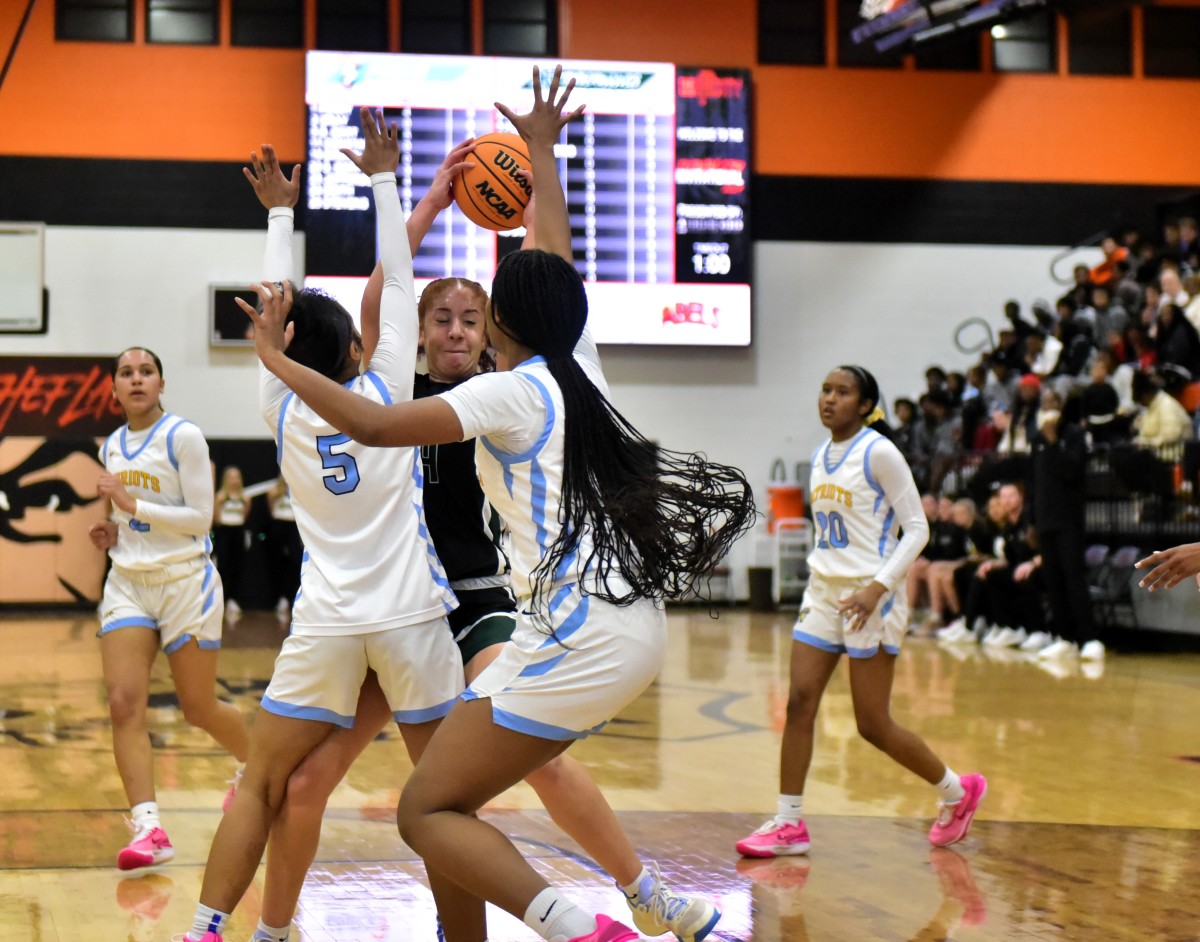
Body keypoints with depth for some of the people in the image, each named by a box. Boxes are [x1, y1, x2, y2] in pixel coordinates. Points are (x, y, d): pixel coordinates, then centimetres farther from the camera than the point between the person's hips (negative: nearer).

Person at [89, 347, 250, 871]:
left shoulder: (183, 437, -10)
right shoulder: (112, 447, 11)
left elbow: (199, 517, -14)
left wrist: (132, 503, -19)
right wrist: (112, 533, 4)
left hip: (185, 582, -5)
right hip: (127, 583, 5)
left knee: (199, 709, 6)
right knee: (124, 703, -13)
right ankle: (148, 830, -17)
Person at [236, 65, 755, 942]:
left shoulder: (511, 390, -6)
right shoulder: (579, 362, 13)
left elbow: (372, 423, -15)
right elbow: (560, 257, 30)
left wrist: (277, 358, -3)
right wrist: (542, 151, 43)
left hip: (577, 637, -9)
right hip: (634, 630, 9)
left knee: (427, 812, -7)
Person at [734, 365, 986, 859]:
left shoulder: (879, 453, -11)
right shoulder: (820, 457, 11)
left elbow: (917, 528, -13)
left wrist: (879, 586, -21)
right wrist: (819, 583, 17)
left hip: (870, 595, -7)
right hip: (824, 591, 7)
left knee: (873, 725, -2)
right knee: (799, 703, -3)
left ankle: (958, 791, 19)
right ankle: (789, 824, 3)